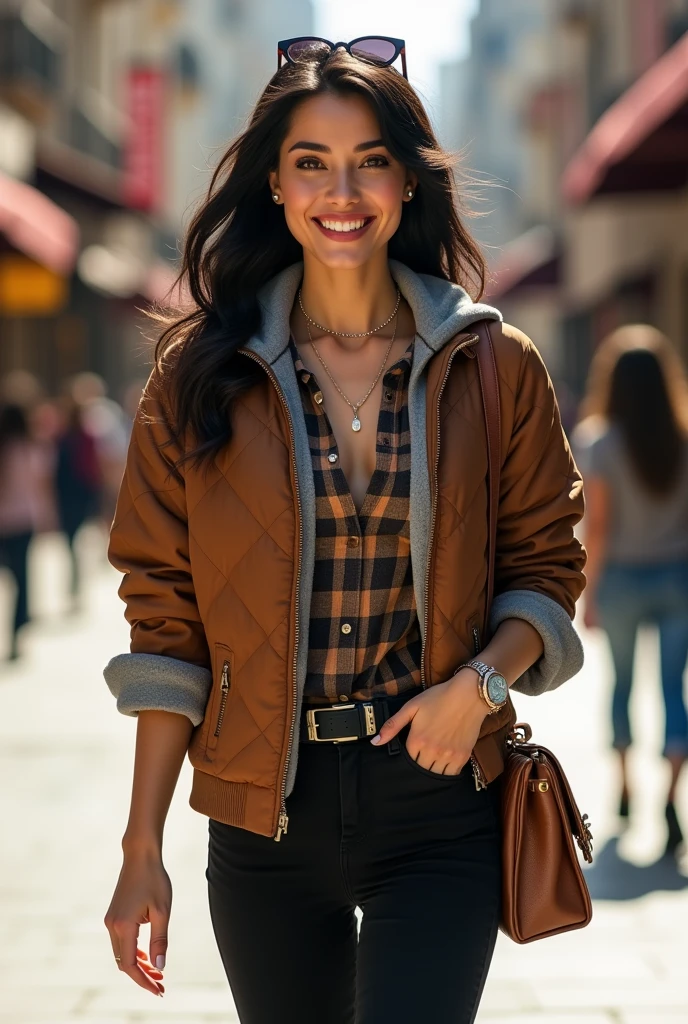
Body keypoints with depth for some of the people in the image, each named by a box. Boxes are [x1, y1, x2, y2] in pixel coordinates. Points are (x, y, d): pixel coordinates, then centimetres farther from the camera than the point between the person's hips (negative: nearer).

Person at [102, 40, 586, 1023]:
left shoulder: (494, 365, 1)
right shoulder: (202, 370, 0)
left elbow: (547, 563, 8)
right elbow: (166, 618, 1)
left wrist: (480, 683, -13)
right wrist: (142, 846, -2)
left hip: (439, 803, -1)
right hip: (264, 812, 1)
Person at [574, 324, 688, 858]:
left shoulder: (601, 443, -10)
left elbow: (598, 526, -10)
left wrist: (589, 593, -2)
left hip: (622, 578, -1)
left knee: (622, 680, 19)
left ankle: (624, 787, 30)